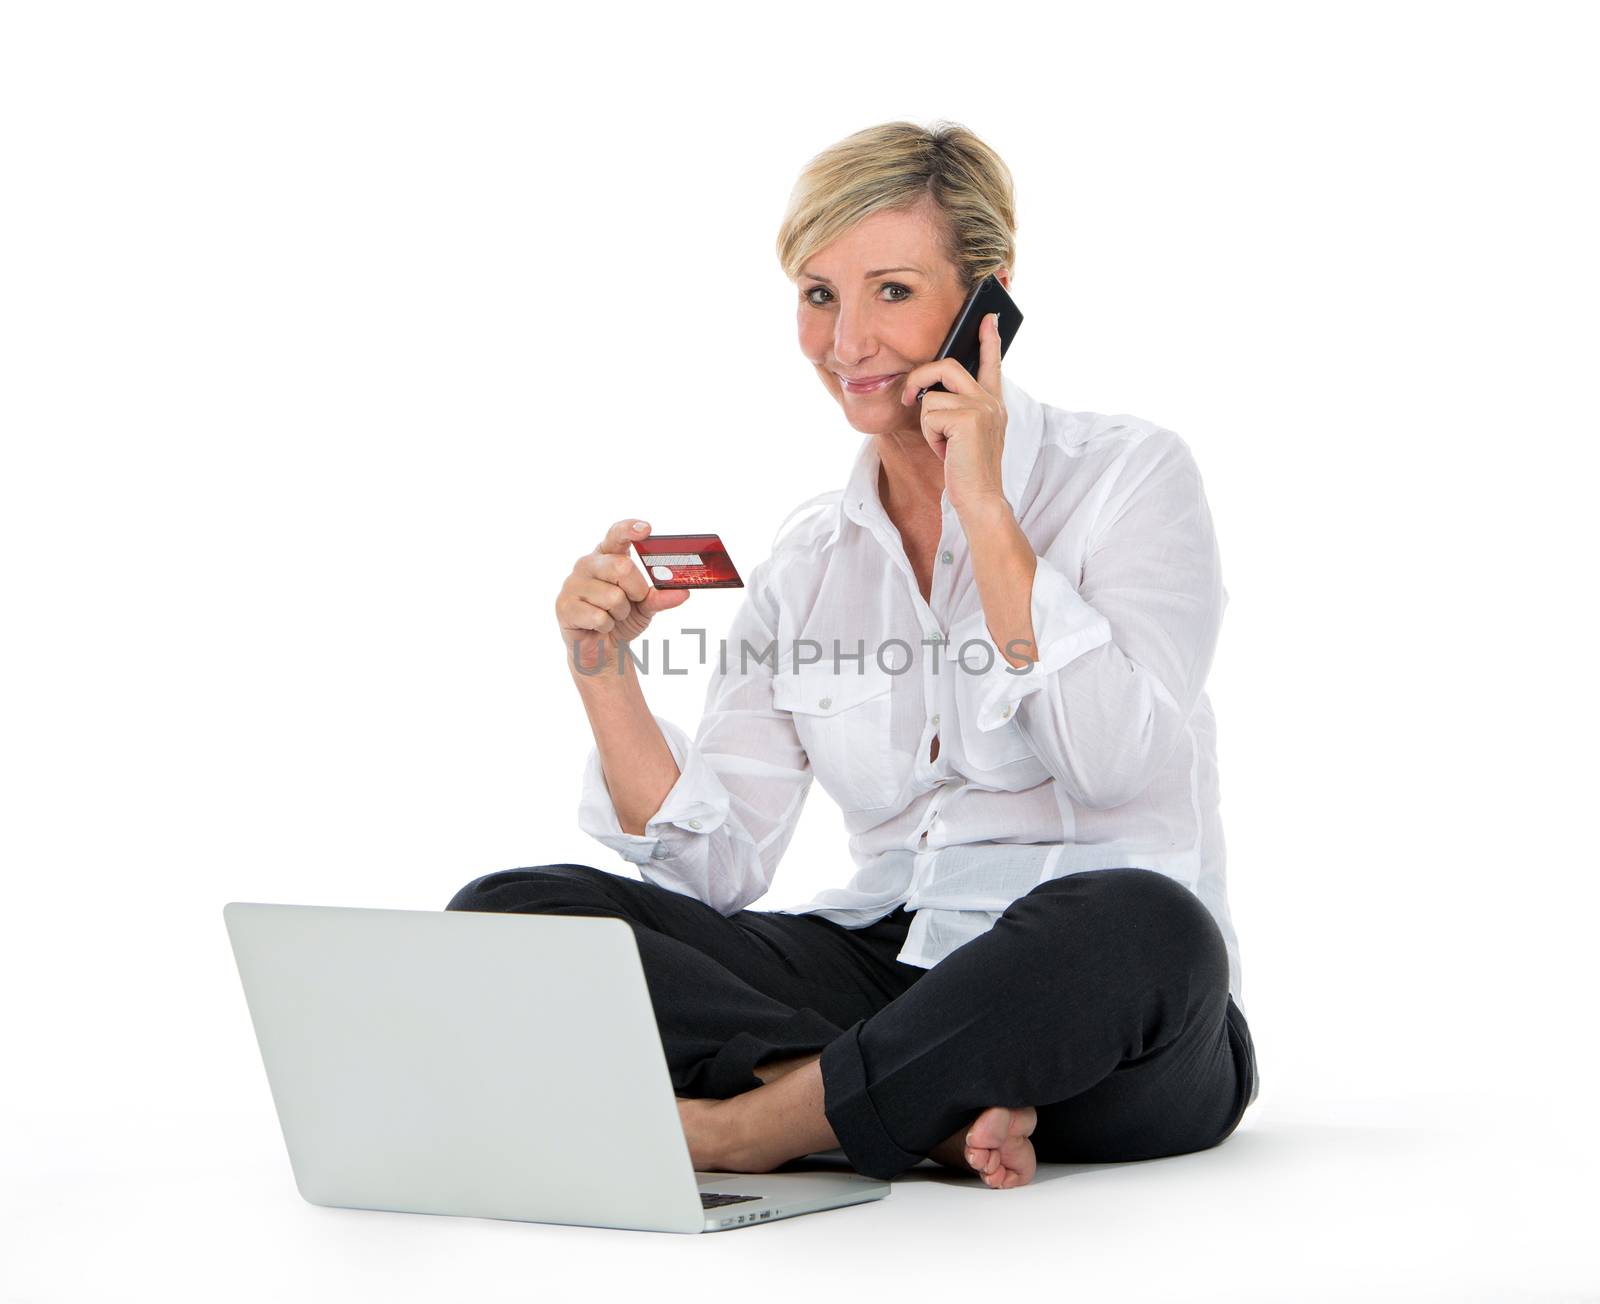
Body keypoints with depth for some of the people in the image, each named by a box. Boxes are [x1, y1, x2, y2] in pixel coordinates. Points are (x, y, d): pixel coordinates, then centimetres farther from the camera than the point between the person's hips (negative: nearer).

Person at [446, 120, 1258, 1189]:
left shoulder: (1131, 475, 1)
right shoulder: (808, 561, 13)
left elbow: (1113, 765, -16)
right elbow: (716, 869, 5)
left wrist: (984, 508, -14)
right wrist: (604, 670, -8)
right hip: (885, 965, 4)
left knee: (1136, 925, -41)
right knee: (510, 914, -15)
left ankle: (733, 1130, -25)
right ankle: (926, 1109, -25)